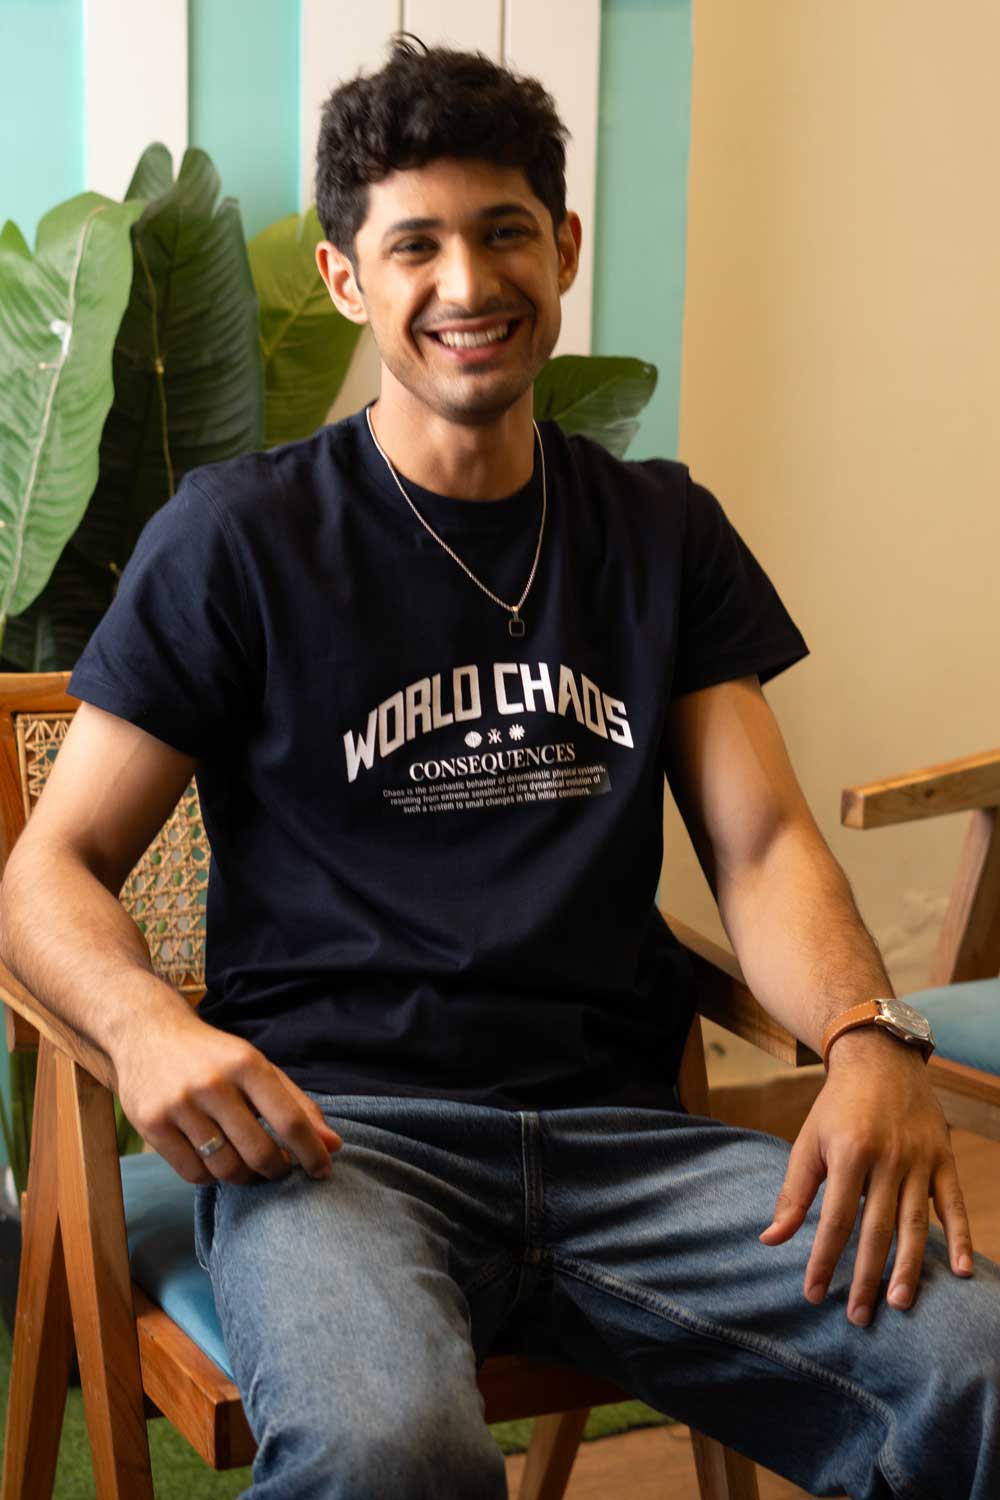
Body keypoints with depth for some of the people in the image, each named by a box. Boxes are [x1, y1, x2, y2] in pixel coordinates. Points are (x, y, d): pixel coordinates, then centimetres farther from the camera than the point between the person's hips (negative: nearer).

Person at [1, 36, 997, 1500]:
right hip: (332, 1119, -3)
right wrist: (143, 1022, -18)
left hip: (619, 1129, 4)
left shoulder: (664, 533, 17)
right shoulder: (239, 538, 6)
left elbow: (763, 842, 11)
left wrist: (871, 1040, -11)